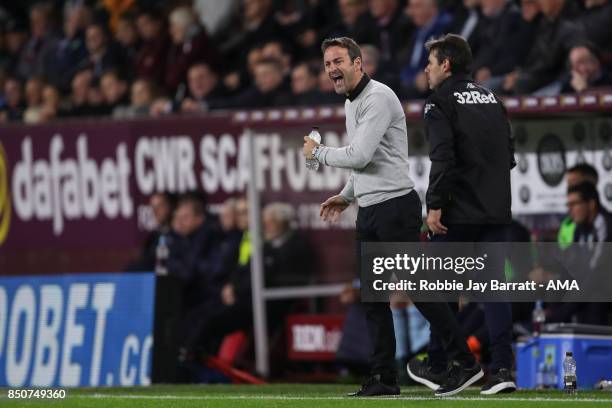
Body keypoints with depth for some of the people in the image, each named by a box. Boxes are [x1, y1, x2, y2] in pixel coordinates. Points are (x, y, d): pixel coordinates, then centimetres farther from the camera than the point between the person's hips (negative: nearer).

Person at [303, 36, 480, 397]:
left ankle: (466, 364, -5)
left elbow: (360, 155, -21)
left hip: (395, 206, -10)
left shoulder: (379, 98, -13)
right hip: (369, 211, 10)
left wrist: (318, 152, -6)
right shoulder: (352, 104, 18)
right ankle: (384, 379, 9)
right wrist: (346, 196, 22)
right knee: (373, 298, 6)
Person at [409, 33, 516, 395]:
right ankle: (502, 369, -6)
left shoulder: (441, 101, -7)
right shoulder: (492, 100, 14)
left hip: (458, 213, -6)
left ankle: (437, 368, 15)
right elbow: (510, 155, 15)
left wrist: (434, 205, -17)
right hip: (497, 211, 6)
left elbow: (442, 157, -18)